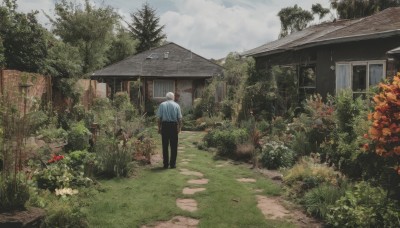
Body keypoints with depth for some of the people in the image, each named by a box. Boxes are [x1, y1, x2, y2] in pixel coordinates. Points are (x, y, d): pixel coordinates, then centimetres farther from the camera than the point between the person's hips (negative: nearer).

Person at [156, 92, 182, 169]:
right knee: (173, 146, 5)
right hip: (173, 125, -1)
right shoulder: (176, 105, 3)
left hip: (164, 125, 1)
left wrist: (159, 128, 7)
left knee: (165, 145, 7)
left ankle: (165, 164, 10)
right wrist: (179, 128, 9)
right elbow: (179, 118, 1)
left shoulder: (162, 105, 4)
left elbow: (159, 118, 1)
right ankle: (172, 164, 6)